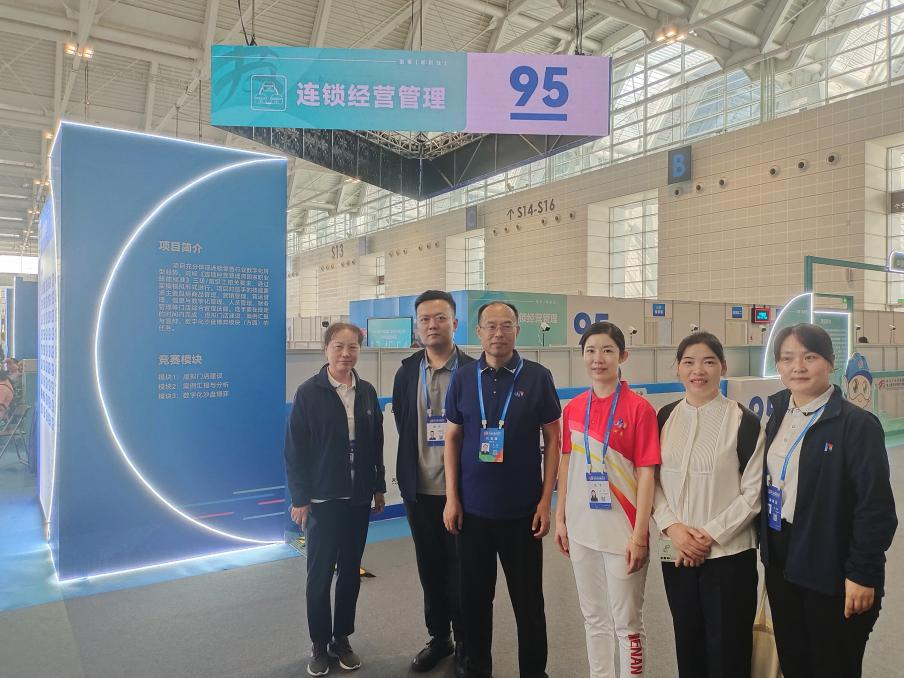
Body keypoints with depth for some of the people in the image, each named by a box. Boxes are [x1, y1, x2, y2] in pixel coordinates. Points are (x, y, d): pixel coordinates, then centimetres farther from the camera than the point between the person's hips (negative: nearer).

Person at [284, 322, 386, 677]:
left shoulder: (366, 392, 3)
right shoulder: (308, 392, -9)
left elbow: (376, 444, 8)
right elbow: (294, 450, -9)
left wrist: (379, 486, 8)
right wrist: (299, 498, -10)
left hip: (358, 498, 4)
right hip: (322, 499, -4)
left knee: (351, 572, 13)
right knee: (320, 574, 8)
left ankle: (342, 637, 29)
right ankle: (319, 643, 25)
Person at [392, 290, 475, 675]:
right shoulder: (407, 372, 4)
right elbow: (402, 425, 11)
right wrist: (406, 476, 7)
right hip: (419, 490, 4)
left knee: (461, 571, 8)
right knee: (430, 569, 16)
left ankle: (465, 646, 27)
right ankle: (438, 638, 34)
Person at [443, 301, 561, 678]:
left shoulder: (537, 377, -4)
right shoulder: (463, 378, 1)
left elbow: (553, 439, -1)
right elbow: (452, 439, 5)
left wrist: (546, 500, -6)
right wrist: (452, 498, -1)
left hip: (522, 511, -1)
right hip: (473, 509, 2)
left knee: (529, 600, 9)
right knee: (474, 598, 13)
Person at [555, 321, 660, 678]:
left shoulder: (639, 408, -11)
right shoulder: (573, 408, 3)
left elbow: (646, 474, -11)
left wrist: (639, 535, -12)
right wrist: (560, 518, 8)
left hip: (622, 532, -4)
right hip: (581, 529, 5)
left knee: (627, 622, 10)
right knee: (594, 618, 19)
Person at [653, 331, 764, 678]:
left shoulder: (743, 421, -6)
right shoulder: (666, 418, 4)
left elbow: (754, 492, -7)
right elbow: (654, 481, 6)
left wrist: (712, 534, -13)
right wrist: (672, 527, -9)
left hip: (729, 554, -3)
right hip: (677, 552, 3)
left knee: (728, 649, 6)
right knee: (688, 643, 15)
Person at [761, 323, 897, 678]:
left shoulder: (857, 424, -15)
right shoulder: (778, 417, 5)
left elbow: (876, 508, -16)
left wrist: (862, 574, -16)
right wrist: (767, 546, 10)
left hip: (833, 574, -6)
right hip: (782, 567, 6)